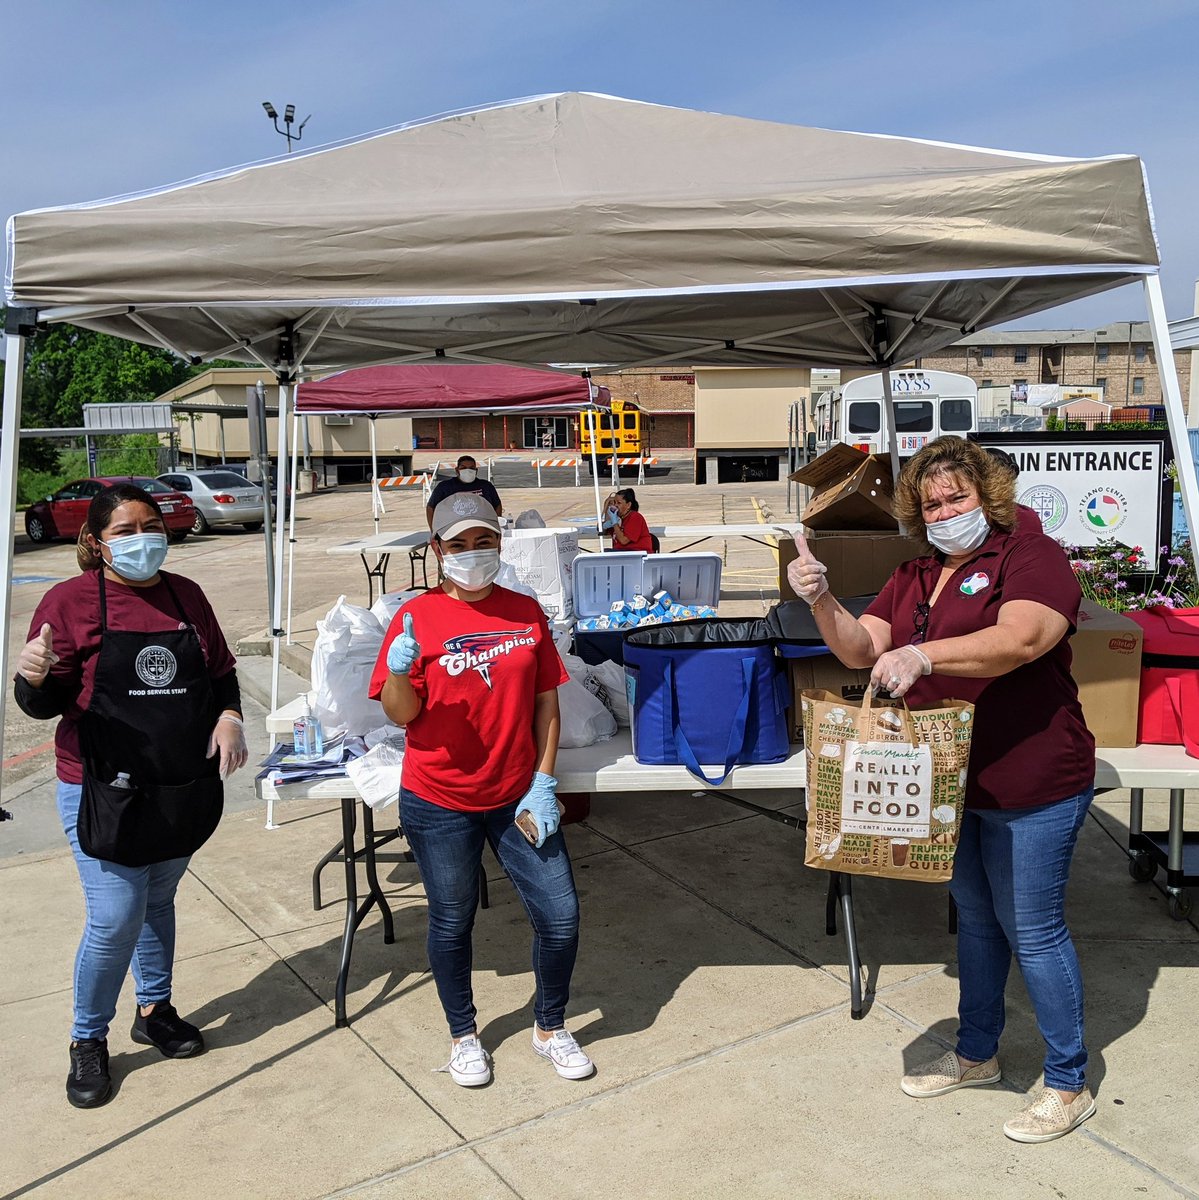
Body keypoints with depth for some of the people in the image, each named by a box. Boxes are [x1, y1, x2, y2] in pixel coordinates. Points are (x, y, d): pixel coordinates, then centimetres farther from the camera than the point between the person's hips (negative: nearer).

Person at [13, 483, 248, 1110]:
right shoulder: (70, 601, -8)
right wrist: (35, 678, -29)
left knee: (158, 902, 20)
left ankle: (154, 1009, 41)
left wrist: (229, 717, -6)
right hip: (105, 792, -4)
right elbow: (43, 704, -7)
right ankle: (88, 1041, 22)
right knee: (115, 921, -3)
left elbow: (220, 672, 12)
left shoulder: (186, 595, 5)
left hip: (184, 788, 4)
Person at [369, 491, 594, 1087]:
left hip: (518, 797, 3)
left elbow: (546, 701, 3)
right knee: (452, 922, 14)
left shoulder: (526, 611, 0)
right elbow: (401, 714, -8)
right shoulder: (417, 617, -9)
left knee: (560, 915, 4)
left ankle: (550, 1026, 31)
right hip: (440, 801, -2)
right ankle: (463, 1035, 39)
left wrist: (544, 783, -2)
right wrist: (398, 670, -29)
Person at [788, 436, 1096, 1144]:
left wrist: (922, 655, -42)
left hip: (1032, 786, -7)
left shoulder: (1031, 556, -13)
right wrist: (821, 601, -19)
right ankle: (977, 1056, 39)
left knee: (1033, 931, 4)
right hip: (952, 781, 7)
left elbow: (1020, 638, -31)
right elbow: (861, 649, 0)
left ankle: (1070, 1086, 24)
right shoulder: (913, 579, 9)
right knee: (976, 918, 21)